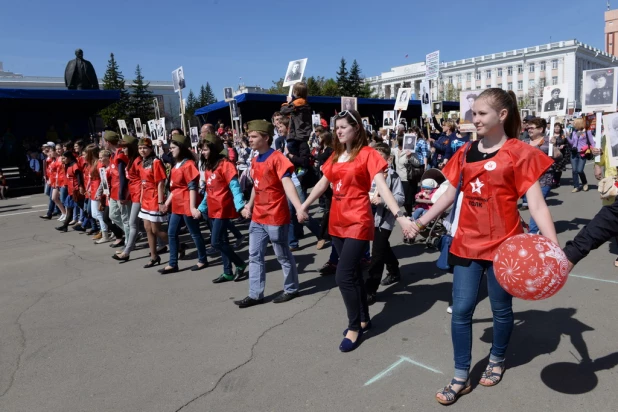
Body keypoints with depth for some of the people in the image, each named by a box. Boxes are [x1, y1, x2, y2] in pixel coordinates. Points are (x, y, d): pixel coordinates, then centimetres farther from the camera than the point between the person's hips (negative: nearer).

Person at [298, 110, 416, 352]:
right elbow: (322, 183, 19)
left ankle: (354, 328, 10)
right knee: (353, 273, 15)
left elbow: (381, 187, -20)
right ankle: (363, 320, 31)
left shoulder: (368, 154, -10)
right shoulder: (336, 155, 9)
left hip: (358, 222, -7)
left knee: (343, 276, -9)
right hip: (337, 221, 7)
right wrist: (304, 206, 26)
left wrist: (399, 215, -32)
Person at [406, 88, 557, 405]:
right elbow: (449, 194, 11)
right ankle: (461, 377, 20)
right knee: (461, 310, 4)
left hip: (503, 244, -3)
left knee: (501, 308, 14)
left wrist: (554, 246, -25)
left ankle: (496, 360, 42)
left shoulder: (519, 153, -9)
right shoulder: (466, 153, 4)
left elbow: (536, 204, -14)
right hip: (467, 242, 4)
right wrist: (421, 221, 11)